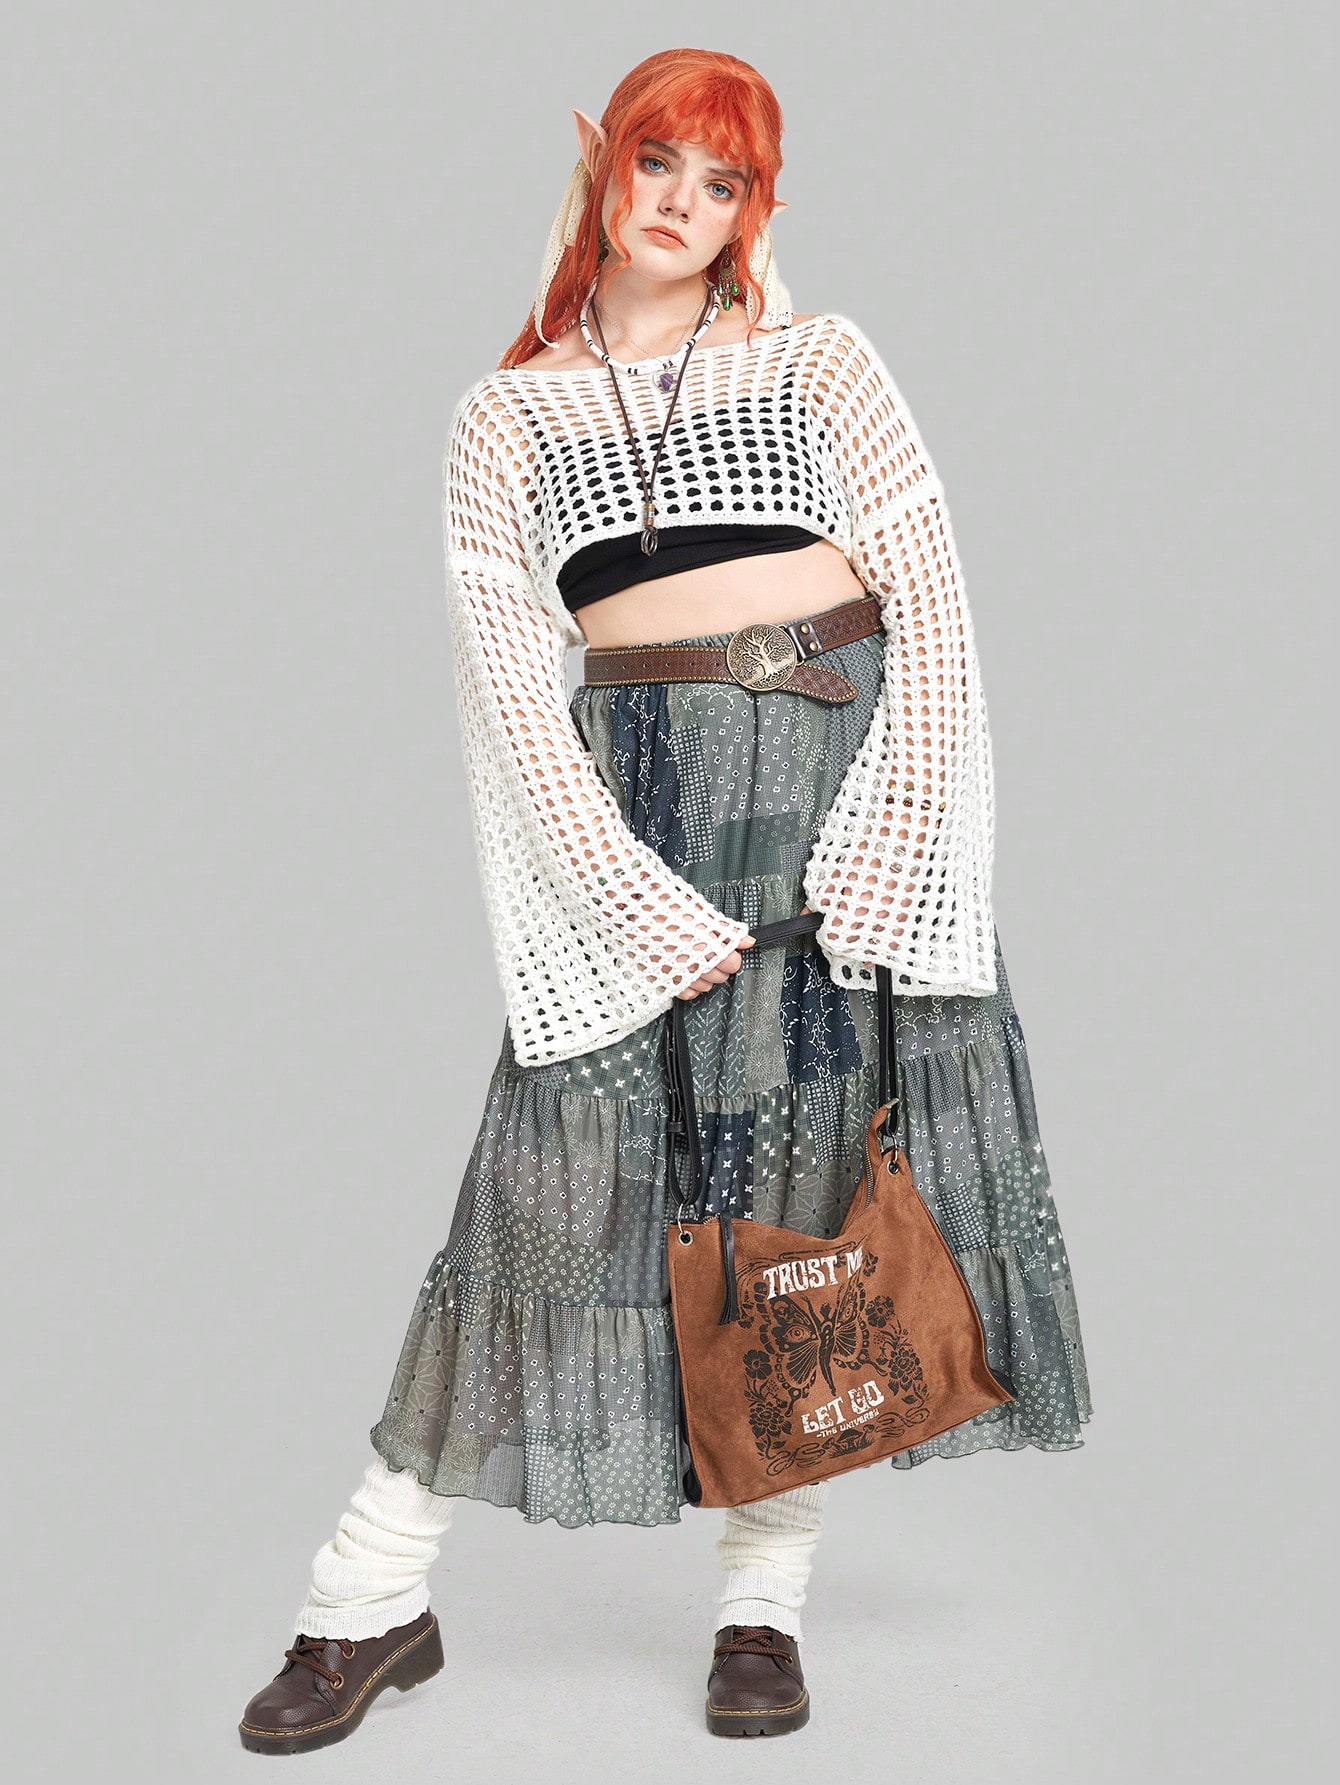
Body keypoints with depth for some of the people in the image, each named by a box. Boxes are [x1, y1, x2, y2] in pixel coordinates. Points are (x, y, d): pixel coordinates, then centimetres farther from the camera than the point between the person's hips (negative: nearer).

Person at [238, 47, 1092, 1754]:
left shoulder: (818, 359, 11)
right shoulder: (507, 415, 10)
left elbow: (932, 599, 4)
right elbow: (508, 680, 1)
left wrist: (896, 832, -9)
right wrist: (641, 902, -10)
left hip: (850, 766, 1)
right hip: (632, 795, -1)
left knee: (820, 1163, 1)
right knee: (575, 1162, -5)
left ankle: (764, 1600, 14)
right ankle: (374, 1597, 6)